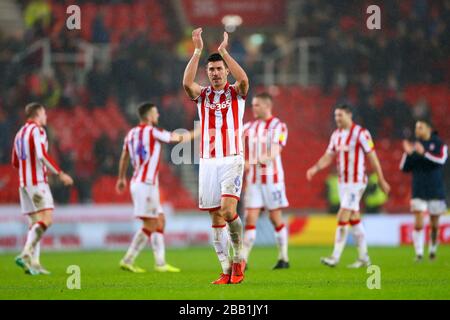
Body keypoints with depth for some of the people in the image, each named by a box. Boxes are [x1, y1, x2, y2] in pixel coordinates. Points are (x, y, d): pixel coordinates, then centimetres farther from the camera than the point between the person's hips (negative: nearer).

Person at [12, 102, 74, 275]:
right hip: (37, 181, -9)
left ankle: (33, 263, 1)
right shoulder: (37, 130, -8)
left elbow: (15, 162, 23)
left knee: (35, 222, 9)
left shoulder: (20, 133, 18)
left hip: (24, 183, 9)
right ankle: (25, 254, -26)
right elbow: (42, 155, -20)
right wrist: (60, 174, -17)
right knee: (46, 218, -13)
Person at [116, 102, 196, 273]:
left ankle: (160, 262, 10)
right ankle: (128, 260, -7)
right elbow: (179, 138, -5)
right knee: (150, 225, -6)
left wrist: (121, 178, 34)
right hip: (146, 184, -9)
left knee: (159, 221, 12)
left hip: (139, 182, 9)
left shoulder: (131, 133, 11)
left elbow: (124, 158, 21)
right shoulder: (152, 131, -12)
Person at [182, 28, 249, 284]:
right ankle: (227, 270, 5)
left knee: (228, 210, -20)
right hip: (208, 161, 3)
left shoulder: (236, 92, 4)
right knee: (216, 217, 1)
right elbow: (187, 83, -12)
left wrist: (224, 50, -21)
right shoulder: (202, 94, 10)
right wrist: (198, 51, -17)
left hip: (232, 160, -3)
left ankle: (239, 257, -2)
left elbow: (244, 80, -20)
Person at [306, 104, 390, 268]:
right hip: (343, 182, 8)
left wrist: (381, 180, -6)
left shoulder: (361, 133, -11)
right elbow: (328, 156, 10)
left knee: (342, 218, -13)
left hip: (356, 182, -8)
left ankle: (335, 257, -13)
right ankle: (363, 257, 17)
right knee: (354, 219, 11)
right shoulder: (336, 134, 10)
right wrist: (315, 168, -8)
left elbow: (372, 157, -9)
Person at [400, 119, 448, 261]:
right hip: (419, 192, 1)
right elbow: (404, 168, 7)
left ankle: (432, 249, 27)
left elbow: (441, 159, -19)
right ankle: (419, 253, -10)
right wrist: (408, 154, -9)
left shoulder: (439, 144, 0)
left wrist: (424, 153, -28)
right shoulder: (414, 146, 8)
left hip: (436, 191, -1)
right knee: (418, 224, -12)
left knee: (434, 224, 7)